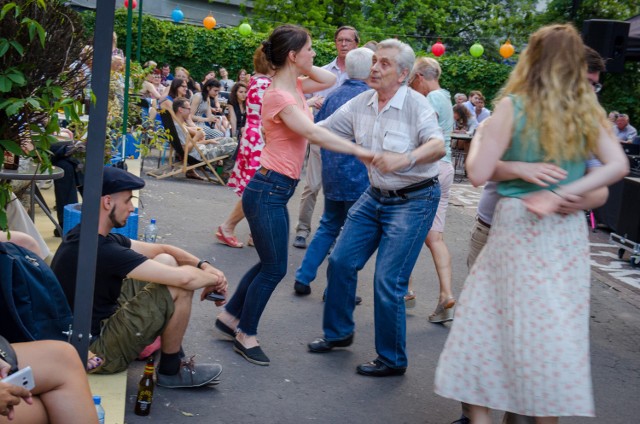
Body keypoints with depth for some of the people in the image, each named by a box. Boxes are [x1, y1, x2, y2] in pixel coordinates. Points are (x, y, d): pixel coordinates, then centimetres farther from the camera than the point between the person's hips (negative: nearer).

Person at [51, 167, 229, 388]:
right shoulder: (99, 250, -28)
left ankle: (173, 353, 19)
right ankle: (170, 370, 5)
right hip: (96, 349, -10)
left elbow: (161, 249, 11)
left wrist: (203, 265, -2)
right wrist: (213, 279, -7)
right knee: (182, 286, -15)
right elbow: (185, 278, -27)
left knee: (166, 261, 10)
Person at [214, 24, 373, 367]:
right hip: (268, 191, -10)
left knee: (270, 263, 18)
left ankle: (231, 316, 33)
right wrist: (358, 151, -29)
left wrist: (303, 67, 8)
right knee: (274, 268, 1)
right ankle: (245, 335, 16)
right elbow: (314, 134, -28)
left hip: (276, 191, 10)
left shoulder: (293, 86, 9)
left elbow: (330, 80, 22)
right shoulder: (279, 96, -19)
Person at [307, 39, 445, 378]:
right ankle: (339, 332, 31)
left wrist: (404, 159, -49)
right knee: (341, 261, 9)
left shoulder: (415, 103, -18)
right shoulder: (361, 103, 0)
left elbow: (438, 146, -32)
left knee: (388, 281, -9)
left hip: (413, 199, -7)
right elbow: (322, 131, 7)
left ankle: (392, 359, 8)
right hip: (376, 195, 7)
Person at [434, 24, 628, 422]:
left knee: (485, 320, 7)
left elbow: (478, 175, -11)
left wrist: (478, 140, 8)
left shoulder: (514, 105, -9)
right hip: (569, 231, 4)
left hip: (518, 229, -4)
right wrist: (561, 194, -7)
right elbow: (618, 165, -4)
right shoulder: (587, 109, 4)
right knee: (555, 328, 11)